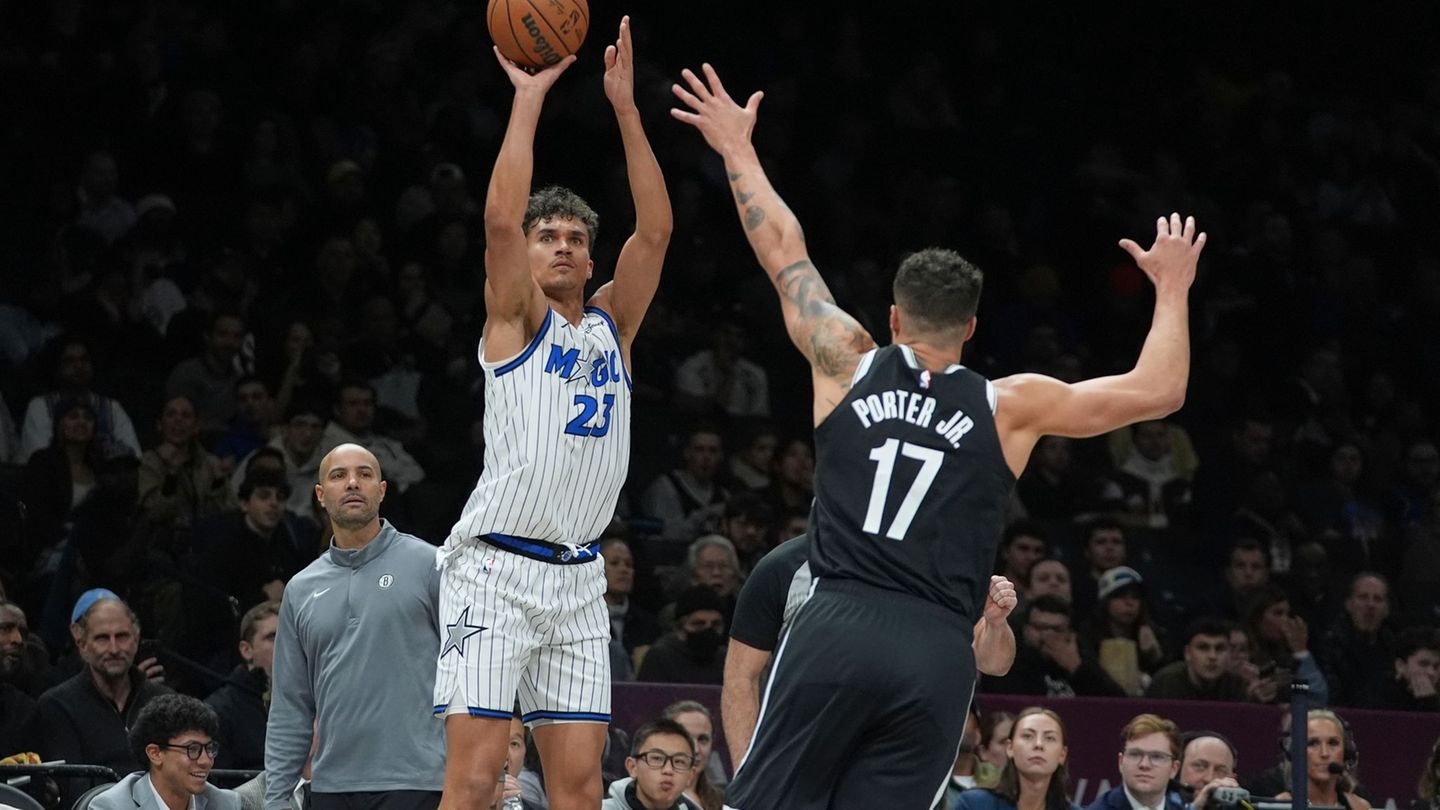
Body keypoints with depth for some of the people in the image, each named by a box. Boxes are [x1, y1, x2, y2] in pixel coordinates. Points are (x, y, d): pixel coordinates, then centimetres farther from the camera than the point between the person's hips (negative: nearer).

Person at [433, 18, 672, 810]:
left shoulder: (610, 323, 16)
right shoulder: (515, 319, 2)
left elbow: (654, 230, 5)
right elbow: (500, 217, -14)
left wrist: (625, 107, 0)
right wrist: (529, 99, -11)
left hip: (576, 577, 6)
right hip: (496, 568, -6)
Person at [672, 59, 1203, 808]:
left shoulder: (850, 367, 10)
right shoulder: (1009, 406, 9)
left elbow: (784, 254, 23)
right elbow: (1157, 392, 13)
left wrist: (737, 150, 35)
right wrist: (1171, 290, 27)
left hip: (839, 627, 0)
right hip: (937, 653, 0)